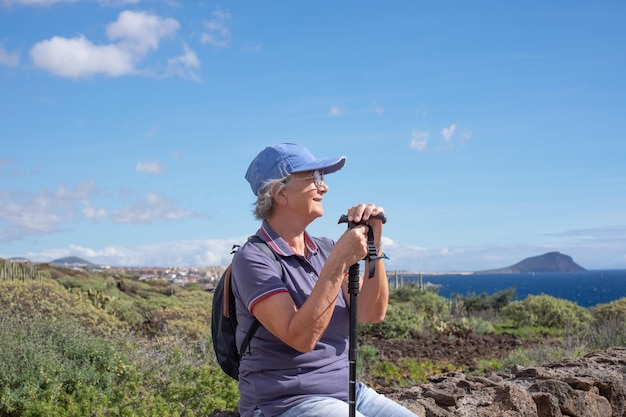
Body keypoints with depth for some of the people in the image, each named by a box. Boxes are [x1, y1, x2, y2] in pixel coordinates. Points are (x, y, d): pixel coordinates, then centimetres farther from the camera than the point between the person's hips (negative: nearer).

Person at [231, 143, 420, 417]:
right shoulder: (253, 259, -11)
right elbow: (301, 337, -22)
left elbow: (371, 313, -2)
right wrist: (338, 263, -23)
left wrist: (373, 244, -12)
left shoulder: (325, 249, 8)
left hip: (348, 393, 7)